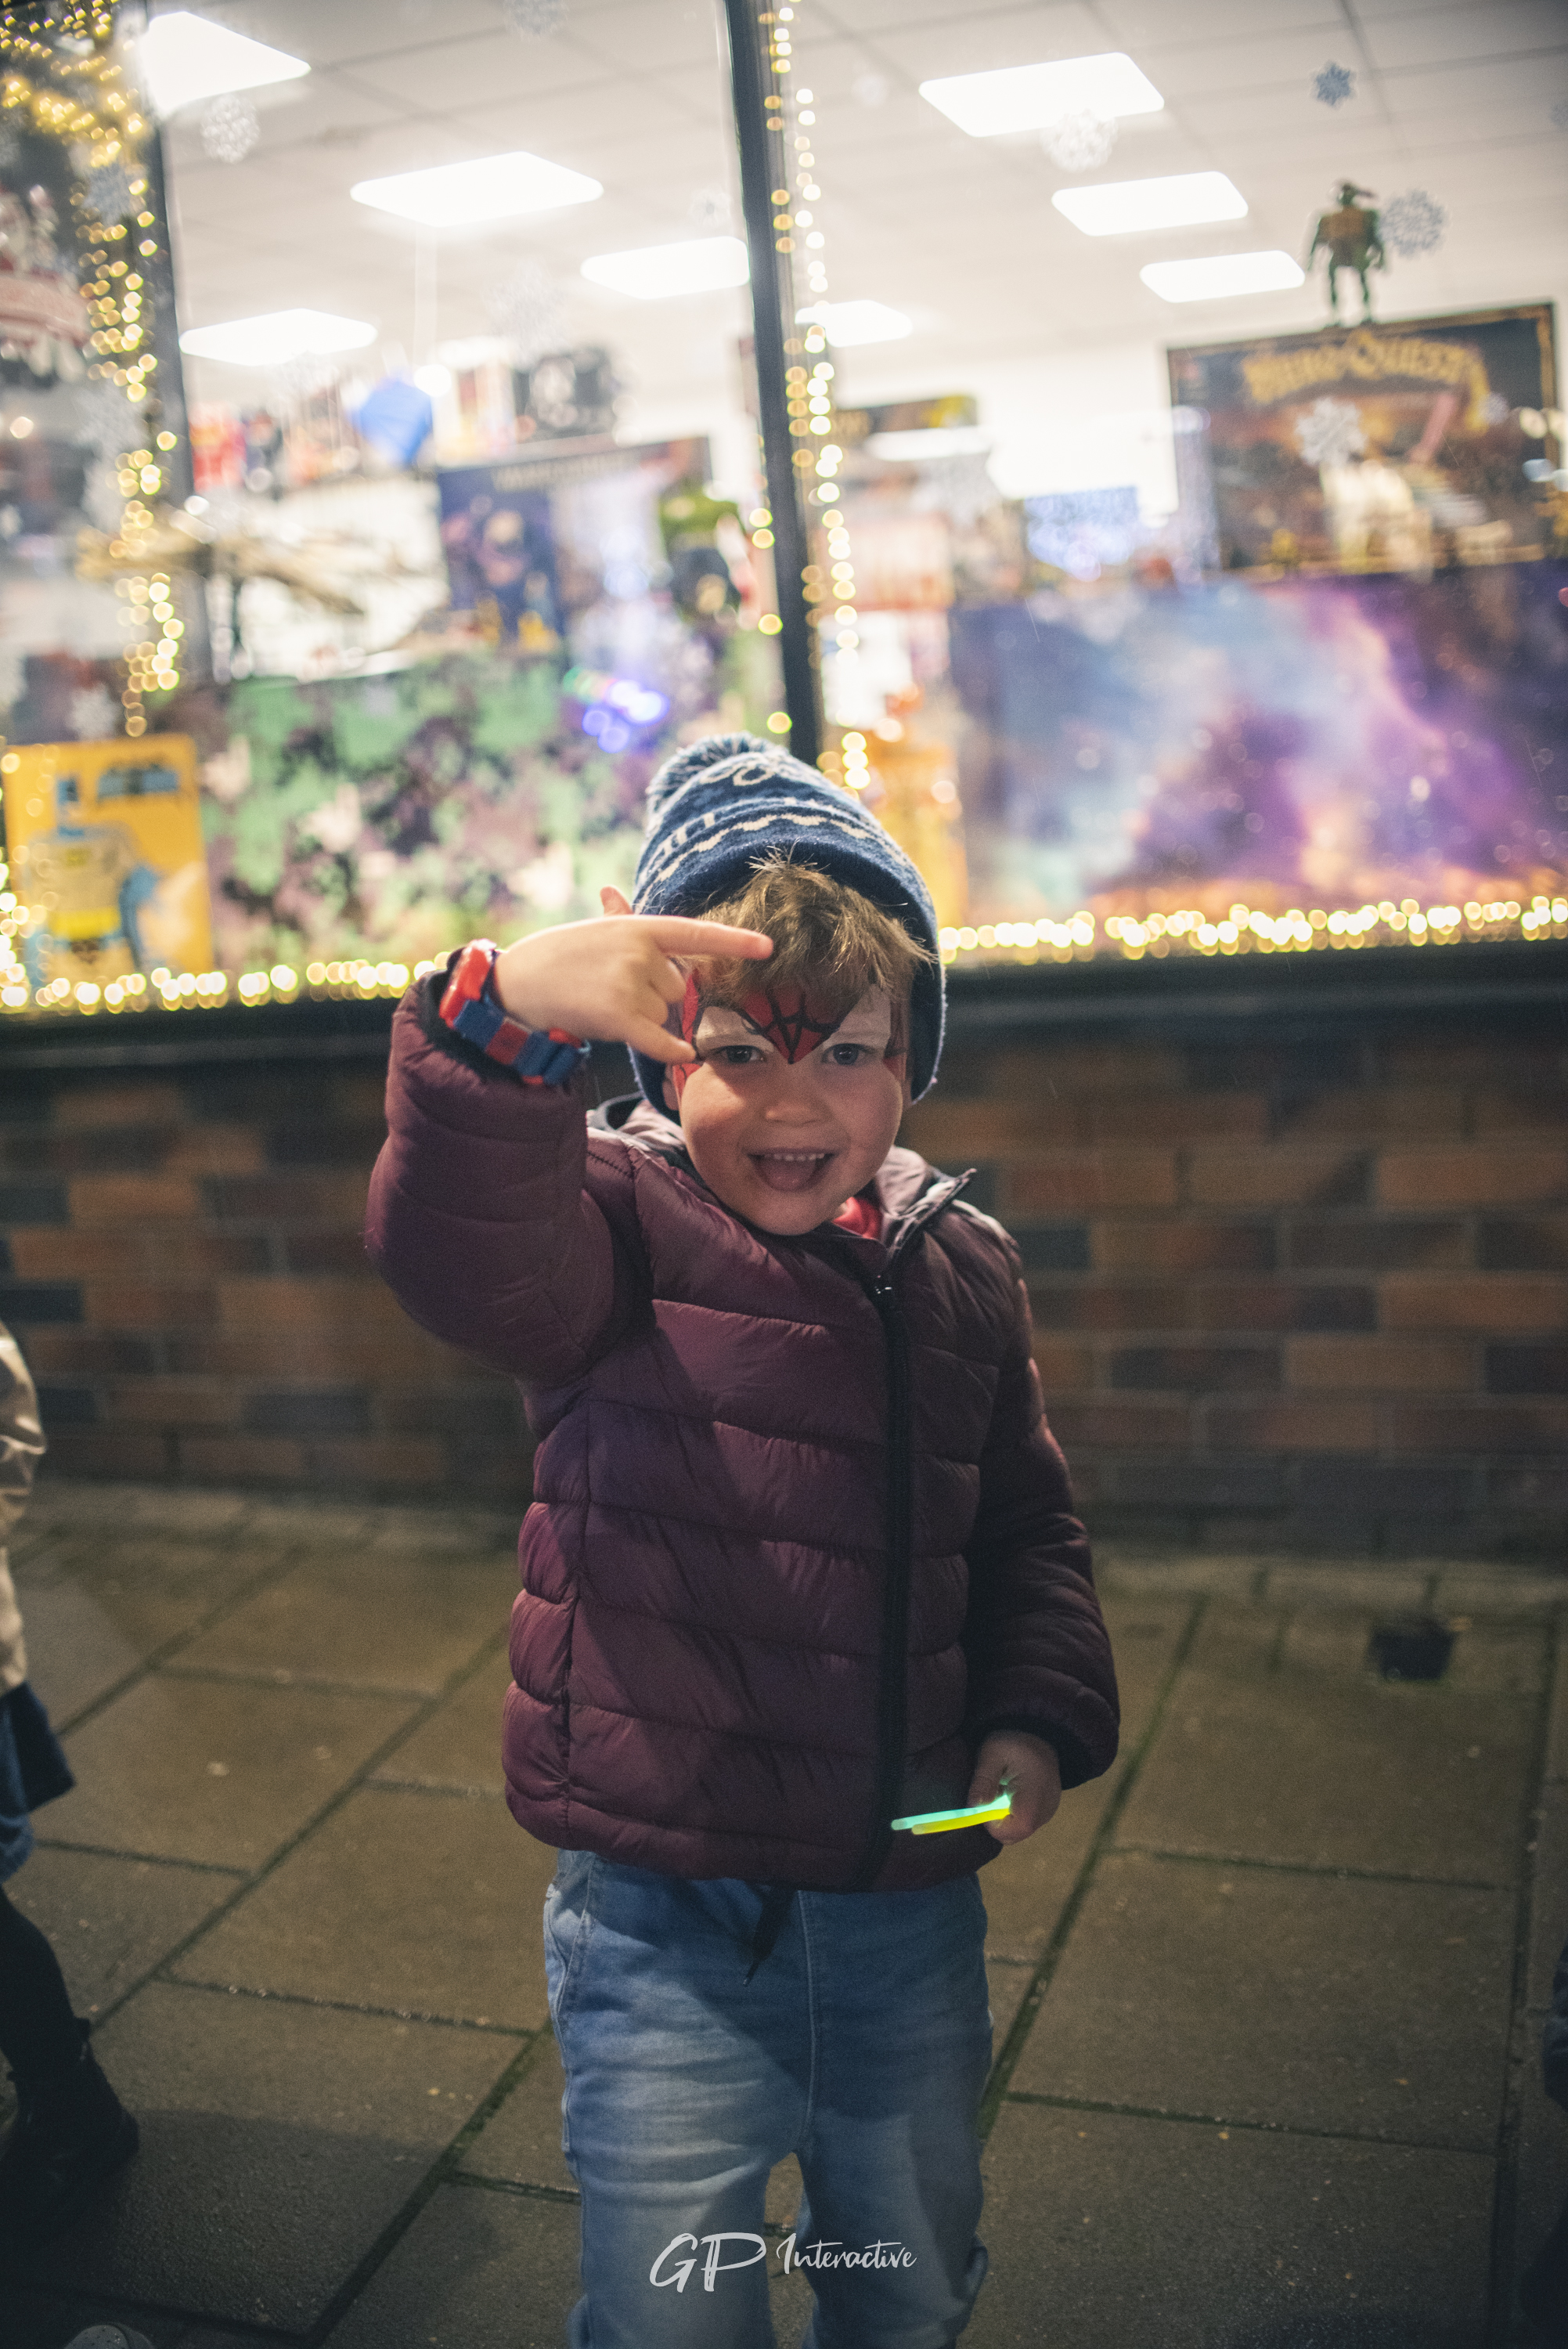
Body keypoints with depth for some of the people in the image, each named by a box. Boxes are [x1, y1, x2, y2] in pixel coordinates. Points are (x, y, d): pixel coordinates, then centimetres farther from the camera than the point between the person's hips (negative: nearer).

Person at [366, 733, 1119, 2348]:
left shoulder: (960, 1267, 2)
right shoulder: (620, 1224, -13)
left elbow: (1027, 1529, 14)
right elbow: (453, 1249, -38)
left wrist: (1041, 1718, -1)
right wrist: (507, 1011, -54)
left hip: (913, 1918, 5)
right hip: (668, 1927, -4)